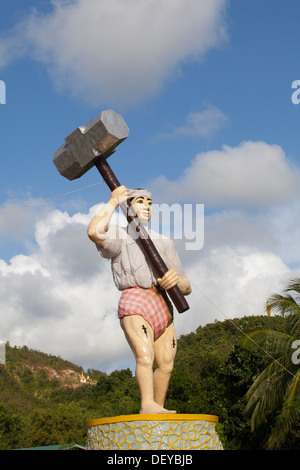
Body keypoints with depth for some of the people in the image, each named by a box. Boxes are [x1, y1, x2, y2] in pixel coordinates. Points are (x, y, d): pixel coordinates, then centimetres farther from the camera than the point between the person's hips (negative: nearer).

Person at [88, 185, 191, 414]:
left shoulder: (164, 242, 26)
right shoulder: (120, 236, 12)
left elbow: (187, 288, 20)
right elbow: (94, 231, -16)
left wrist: (177, 280, -6)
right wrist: (113, 201, -3)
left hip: (162, 305, 6)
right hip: (135, 301, -6)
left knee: (166, 363, -1)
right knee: (145, 355, -25)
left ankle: (157, 408, 11)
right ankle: (147, 404, -39)